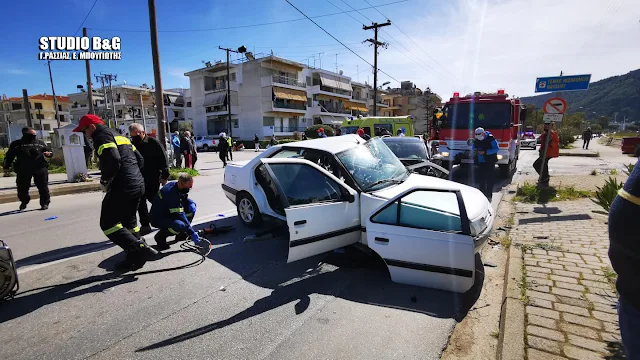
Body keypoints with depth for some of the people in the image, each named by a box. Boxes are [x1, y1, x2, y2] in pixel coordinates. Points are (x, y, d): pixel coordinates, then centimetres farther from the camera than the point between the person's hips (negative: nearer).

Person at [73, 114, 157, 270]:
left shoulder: (102, 136, -5)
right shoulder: (119, 135, 23)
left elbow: (112, 161, -22)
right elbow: (140, 160, 22)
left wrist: (105, 181, -8)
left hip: (122, 188, -9)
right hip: (138, 185, 9)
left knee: (108, 223, -1)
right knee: (129, 221, 20)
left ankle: (140, 250, -11)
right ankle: (136, 256, 22)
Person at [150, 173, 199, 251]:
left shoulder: (175, 185, -7)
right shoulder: (171, 193, -32)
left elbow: (185, 200, 11)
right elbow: (180, 215, -31)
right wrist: (192, 233, -27)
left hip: (169, 213, 9)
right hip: (158, 219, -9)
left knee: (191, 206, -9)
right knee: (180, 225, -36)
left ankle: (181, 234, 5)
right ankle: (160, 236, -4)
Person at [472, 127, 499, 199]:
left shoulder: (490, 138, -12)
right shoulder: (476, 139, 5)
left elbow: (496, 149, -14)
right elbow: (474, 147, 20)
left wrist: (485, 152, -23)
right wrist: (476, 150, -5)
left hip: (490, 162, -6)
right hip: (481, 162, 6)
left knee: (489, 178, -4)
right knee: (480, 178, 7)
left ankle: (489, 195, 1)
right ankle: (482, 193, 18)